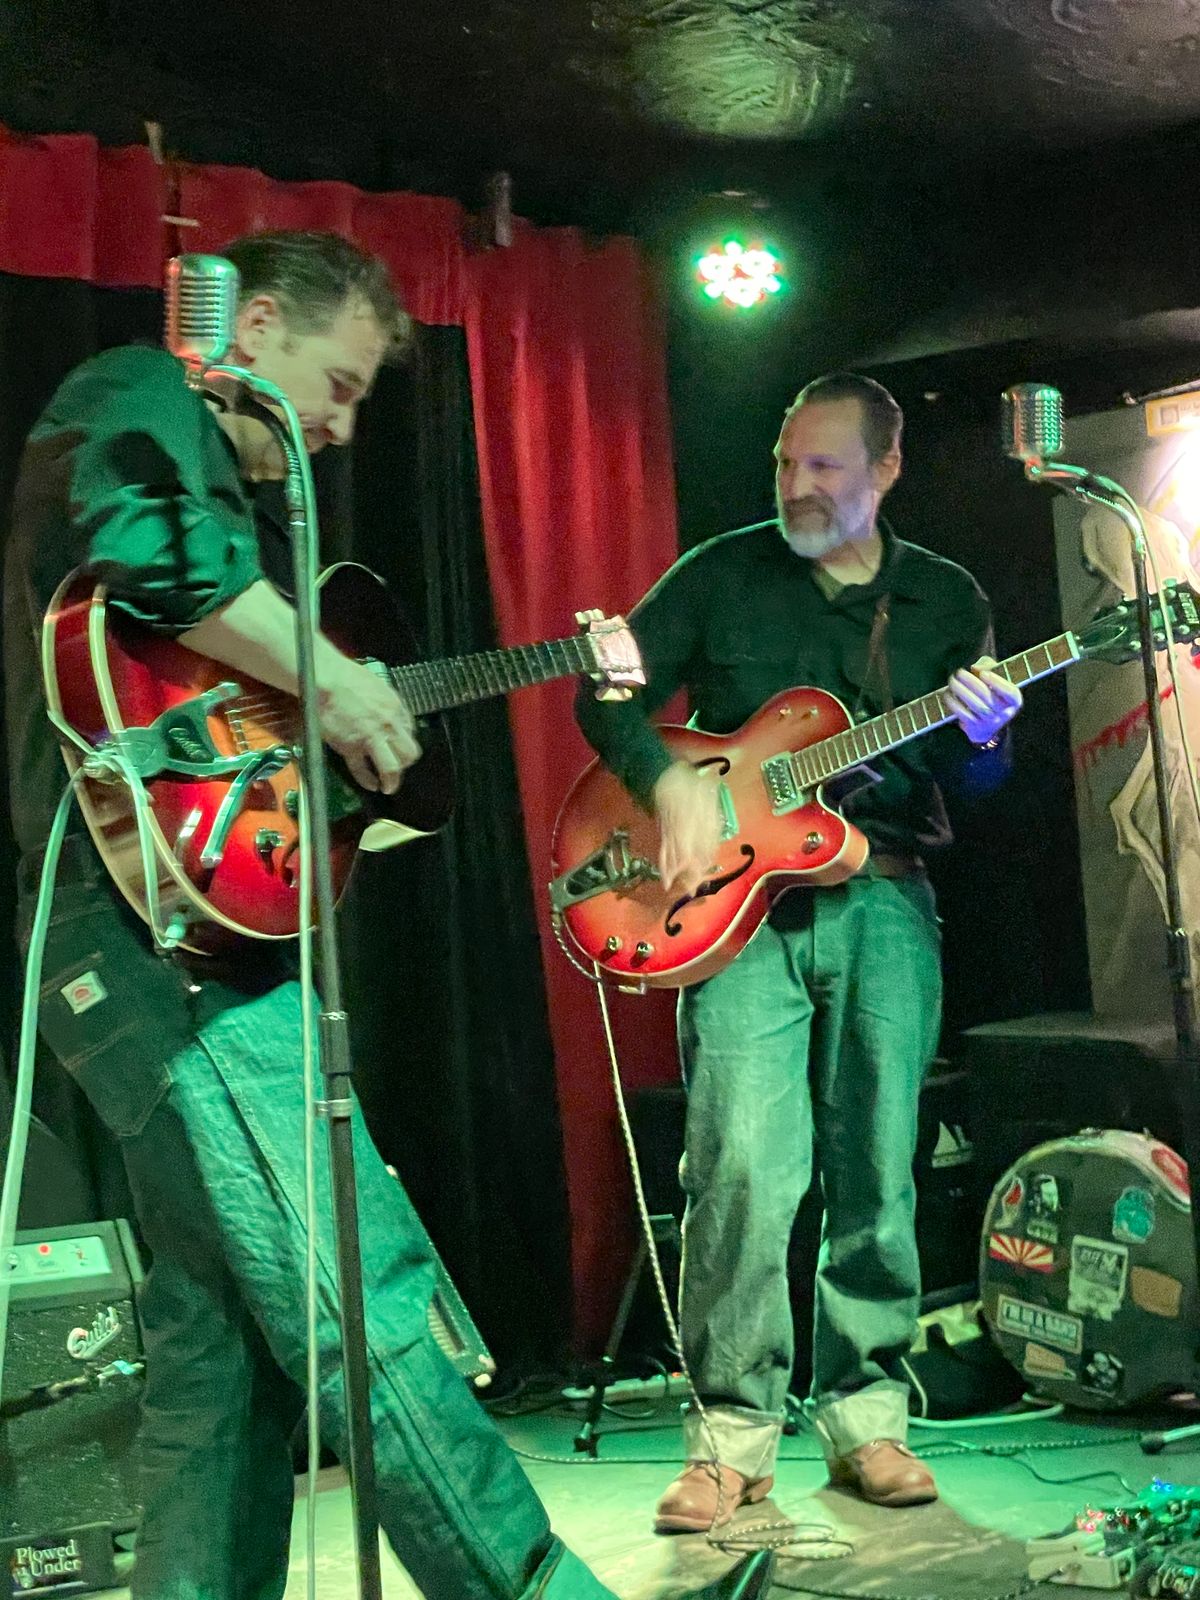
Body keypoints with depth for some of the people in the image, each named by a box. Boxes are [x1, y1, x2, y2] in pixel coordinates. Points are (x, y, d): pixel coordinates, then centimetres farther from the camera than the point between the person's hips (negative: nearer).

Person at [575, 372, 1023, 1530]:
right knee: (745, 1169, -12)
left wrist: (981, 737, -14)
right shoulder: (723, 575, 6)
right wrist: (671, 781, -11)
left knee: (876, 1175, 3)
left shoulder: (947, 600, 11)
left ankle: (865, 1415, 17)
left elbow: (974, 783, 9)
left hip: (884, 906, 2)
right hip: (741, 898, -2)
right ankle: (731, 1438, -1)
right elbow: (608, 689, 5)